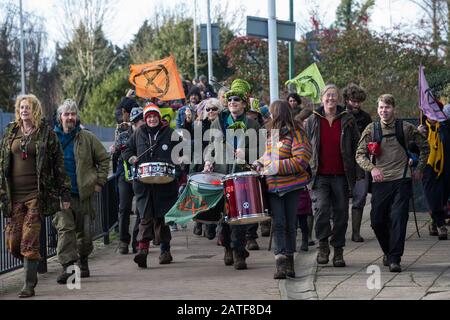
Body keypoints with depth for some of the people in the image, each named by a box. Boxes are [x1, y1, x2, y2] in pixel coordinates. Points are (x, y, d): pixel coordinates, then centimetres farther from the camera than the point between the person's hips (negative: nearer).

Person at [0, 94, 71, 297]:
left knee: (29, 241, -9)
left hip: (36, 194, -4)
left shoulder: (46, 133, 1)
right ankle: (31, 270, 27)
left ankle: (29, 285, -2)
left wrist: (64, 194, 0)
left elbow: (58, 164, 2)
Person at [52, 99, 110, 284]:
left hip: (84, 192, 1)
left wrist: (99, 182, 3)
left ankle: (83, 261, 30)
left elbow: (104, 159, 10)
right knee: (65, 228, -13)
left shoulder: (87, 138, 3)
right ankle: (66, 266, -17)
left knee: (84, 230, 10)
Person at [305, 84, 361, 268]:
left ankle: (338, 250, 15)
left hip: (341, 175, 1)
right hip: (320, 175, -1)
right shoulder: (312, 121, 7)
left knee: (341, 212, 4)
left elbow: (356, 147, 8)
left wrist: (355, 173, 3)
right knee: (321, 208, -17)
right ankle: (323, 245, -1)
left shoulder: (348, 121, 5)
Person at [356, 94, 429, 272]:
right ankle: (388, 251, 28)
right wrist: (372, 168, -17)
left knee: (398, 219, -11)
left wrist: (420, 169, 11)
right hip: (380, 182, 2)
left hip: (401, 181, -2)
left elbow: (424, 146, 15)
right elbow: (360, 154, 0)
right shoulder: (371, 130, 3)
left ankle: (394, 259, -9)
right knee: (377, 221, 4)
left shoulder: (406, 128, 2)